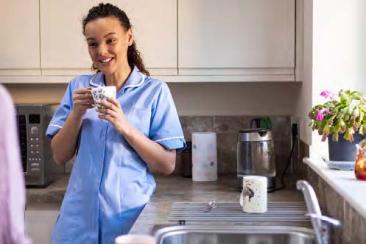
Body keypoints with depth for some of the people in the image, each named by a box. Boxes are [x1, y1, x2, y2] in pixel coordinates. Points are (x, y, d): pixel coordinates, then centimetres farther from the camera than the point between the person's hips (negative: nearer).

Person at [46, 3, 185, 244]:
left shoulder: (154, 91, -6)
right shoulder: (78, 87, 3)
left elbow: (167, 165, -9)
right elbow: (60, 156, 3)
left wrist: (125, 127, -20)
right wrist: (77, 113, -12)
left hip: (130, 217, -2)